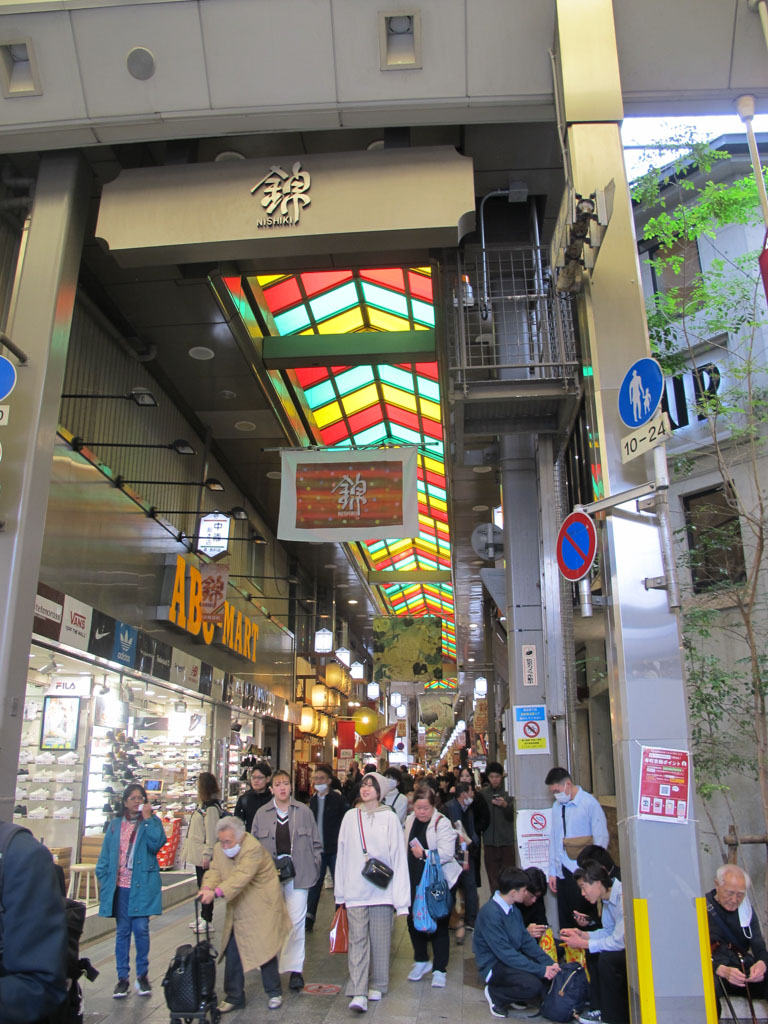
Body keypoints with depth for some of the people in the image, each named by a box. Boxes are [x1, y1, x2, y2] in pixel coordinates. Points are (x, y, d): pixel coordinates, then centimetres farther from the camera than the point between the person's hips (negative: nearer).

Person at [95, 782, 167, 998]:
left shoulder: (152, 822, 3)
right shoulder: (115, 824, 10)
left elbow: (157, 843, -15)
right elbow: (105, 854, 12)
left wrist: (147, 818, -14)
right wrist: (102, 878, 3)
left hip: (142, 885, -2)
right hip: (120, 886, 2)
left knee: (141, 929, -2)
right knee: (122, 931, 8)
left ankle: (142, 975, 15)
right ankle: (122, 977, 19)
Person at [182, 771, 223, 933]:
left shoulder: (211, 807, -20)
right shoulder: (203, 803, 11)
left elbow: (211, 833, -23)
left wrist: (207, 854, -23)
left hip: (203, 854, -10)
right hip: (198, 853, 10)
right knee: (201, 885, 17)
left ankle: (208, 921, 6)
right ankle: (204, 917, 28)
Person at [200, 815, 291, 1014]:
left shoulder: (253, 848, -23)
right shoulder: (219, 849, 2)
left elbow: (241, 877, -33)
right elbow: (214, 871, -4)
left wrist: (216, 892, -42)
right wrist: (207, 887, -27)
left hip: (261, 910, -6)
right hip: (237, 912, 6)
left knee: (263, 950, 0)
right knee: (232, 954, 6)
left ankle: (274, 993, 19)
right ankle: (233, 997, 21)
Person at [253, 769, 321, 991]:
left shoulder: (303, 811, 2)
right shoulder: (261, 814, 5)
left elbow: (316, 843, 7)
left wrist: (314, 868, 0)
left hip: (298, 874, -2)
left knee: (296, 921, -6)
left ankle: (295, 969, 2)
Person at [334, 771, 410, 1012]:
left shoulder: (389, 818, -2)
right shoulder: (350, 817, 4)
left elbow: (398, 857, -3)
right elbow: (342, 855, 8)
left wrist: (401, 899, -7)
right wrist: (340, 892, 7)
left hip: (381, 890, -1)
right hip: (355, 890, 1)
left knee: (380, 939, 8)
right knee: (357, 939, -4)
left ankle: (377, 986, 24)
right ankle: (358, 993, -1)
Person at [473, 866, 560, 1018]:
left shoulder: (513, 909, 6)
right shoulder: (490, 913, -24)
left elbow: (526, 941, 6)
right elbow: (505, 953, -26)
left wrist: (549, 962, -8)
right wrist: (541, 970, -25)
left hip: (514, 958, 9)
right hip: (494, 965, -9)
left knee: (551, 971, -8)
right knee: (533, 985, -30)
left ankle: (514, 996, 11)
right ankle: (495, 994, -3)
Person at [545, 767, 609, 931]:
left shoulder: (590, 803, -8)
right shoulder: (557, 806, 9)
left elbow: (602, 839, -7)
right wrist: (552, 872, 12)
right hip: (563, 872, 5)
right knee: (564, 920, 10)